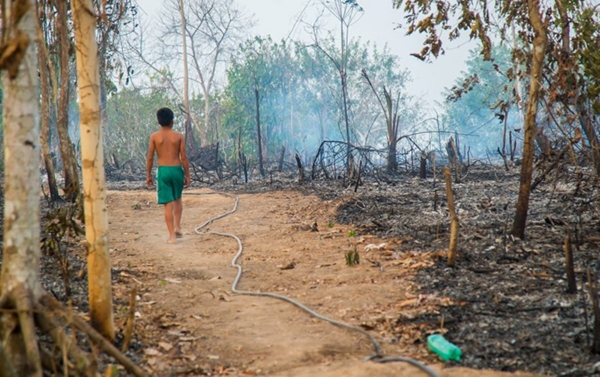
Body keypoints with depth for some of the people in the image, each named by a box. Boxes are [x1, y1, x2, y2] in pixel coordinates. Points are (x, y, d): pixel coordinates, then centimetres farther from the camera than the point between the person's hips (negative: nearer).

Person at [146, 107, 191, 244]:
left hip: (163, 171, -1)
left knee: (168, 203, 1)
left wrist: (148, 175, 9)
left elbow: (150, 157, -1)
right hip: (177, 170, 1)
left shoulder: (154, 137, -1)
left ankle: (172, 235, -1)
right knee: (177, 199, 24)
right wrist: (187, 175, 4)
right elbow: (184, 157, -3)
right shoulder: (179, 136, -1)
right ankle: (177, 227, 13)